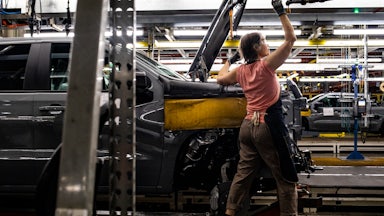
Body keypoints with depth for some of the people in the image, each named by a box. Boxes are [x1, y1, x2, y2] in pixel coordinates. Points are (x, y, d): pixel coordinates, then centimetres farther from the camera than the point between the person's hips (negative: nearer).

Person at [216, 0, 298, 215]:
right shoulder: (266, 65, -11)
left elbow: (220, 78, 26)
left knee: (244, 173, 15)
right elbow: (290, 38, -13)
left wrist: (230, 60, 34)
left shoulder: (241, 70, 7)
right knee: (286, 178, 1)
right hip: (269, 125, -7)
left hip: (248, 125, 7)